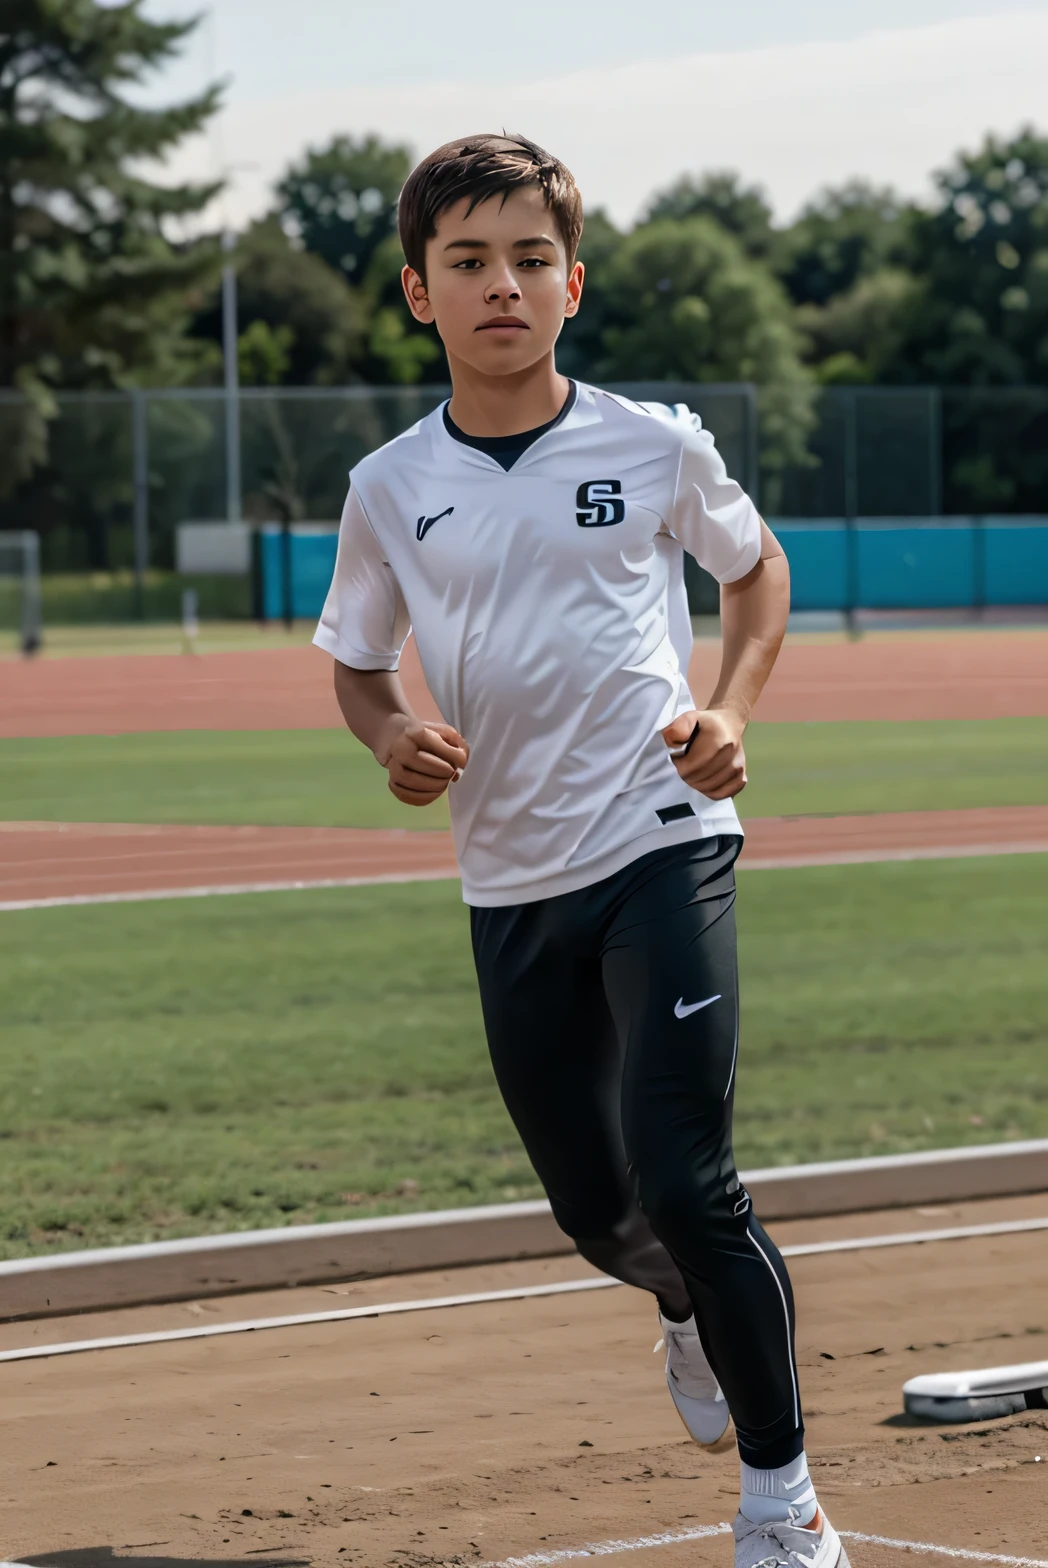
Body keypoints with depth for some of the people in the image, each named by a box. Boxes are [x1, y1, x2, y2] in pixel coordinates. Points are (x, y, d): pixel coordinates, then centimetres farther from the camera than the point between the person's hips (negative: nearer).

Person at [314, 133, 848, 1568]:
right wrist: (392, 737, -8)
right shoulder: (389, 491, 1)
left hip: (662, 845, -3)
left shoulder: (656, 448, -3)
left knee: (684, 1179, -15)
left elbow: (756, 568, 15)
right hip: (510, 884, 3)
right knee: (595, 1209, 12)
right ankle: (691, 1314, 49)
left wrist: (732, 714, -2)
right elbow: (356, 663, 15)